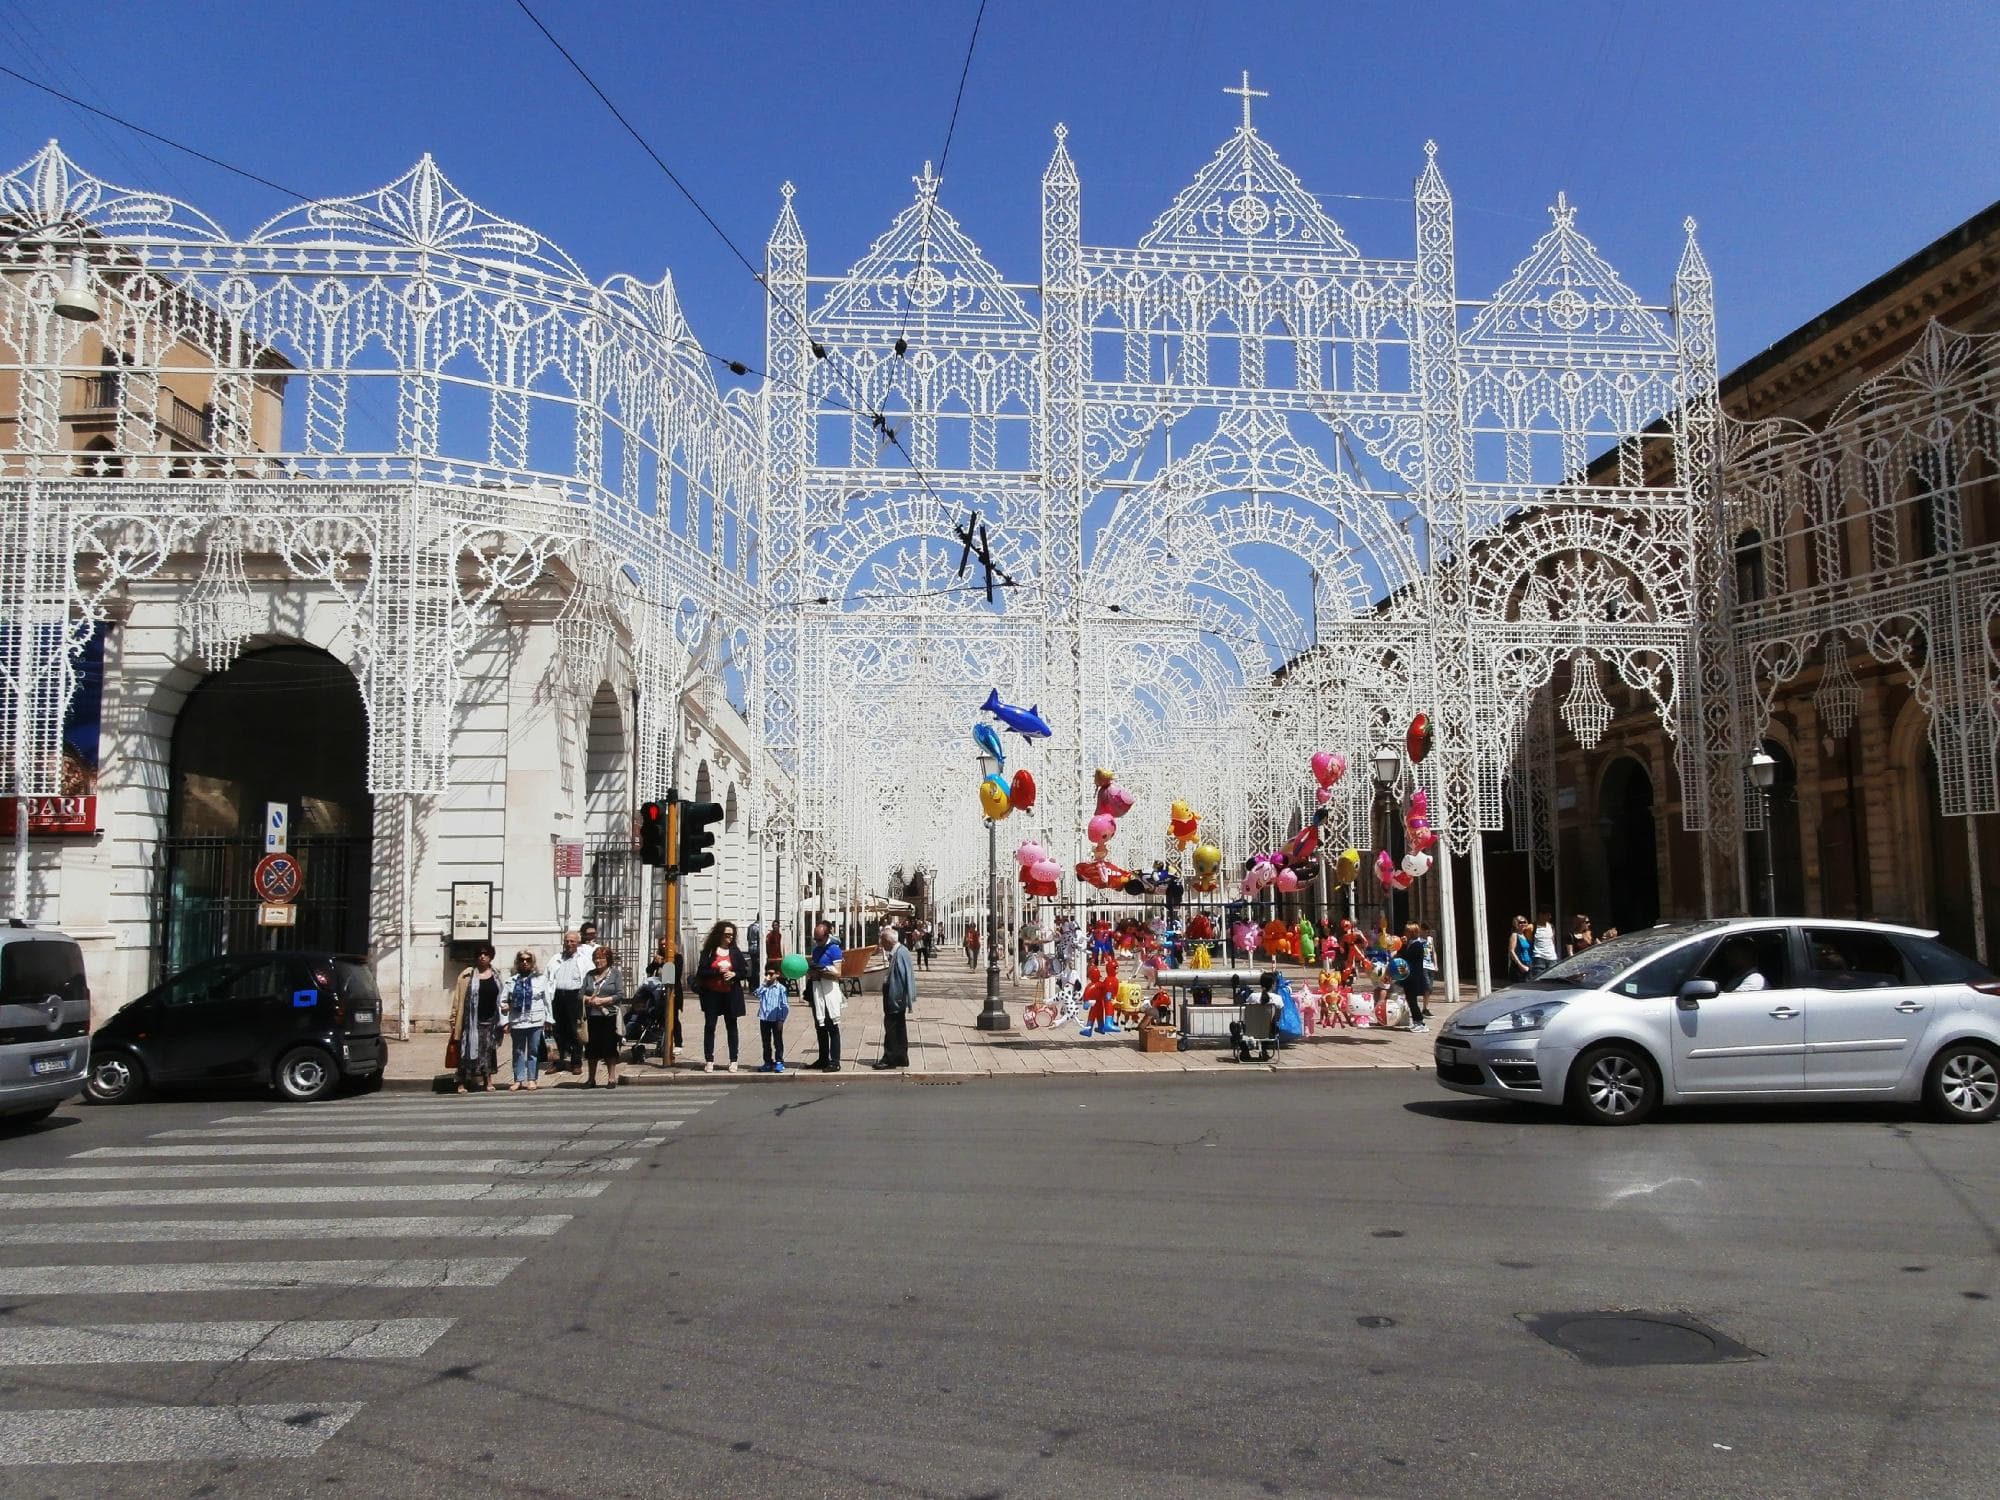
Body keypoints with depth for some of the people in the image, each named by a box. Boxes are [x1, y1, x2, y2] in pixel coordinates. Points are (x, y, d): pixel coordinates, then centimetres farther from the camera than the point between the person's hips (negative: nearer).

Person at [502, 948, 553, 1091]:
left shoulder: (541, 978, 5)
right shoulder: (512, 981, 8)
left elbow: (546, 1000, 5)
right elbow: (504, 1000, 12)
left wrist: (548, 1019, 1)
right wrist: (504, 1005, -9)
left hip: (536, 1021, -2)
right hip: (517, 1021, 2)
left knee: (534, 1051, 3)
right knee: (518, 1052, 7)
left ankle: (532, 1079, 10)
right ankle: (518, 1080, 13)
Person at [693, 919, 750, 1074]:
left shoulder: (735, 951, 6)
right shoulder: (709, 951, -1)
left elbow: (745, 972, 6)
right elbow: (701, 971, -6)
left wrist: (733, 974, -13)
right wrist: (717, 971, -19)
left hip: (731, 994, 2)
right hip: (712, 994, -2)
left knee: (732, 1026, 6)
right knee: (709, 1026, -1)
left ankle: (733, 1061, 12)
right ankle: (709, 1060, 5)